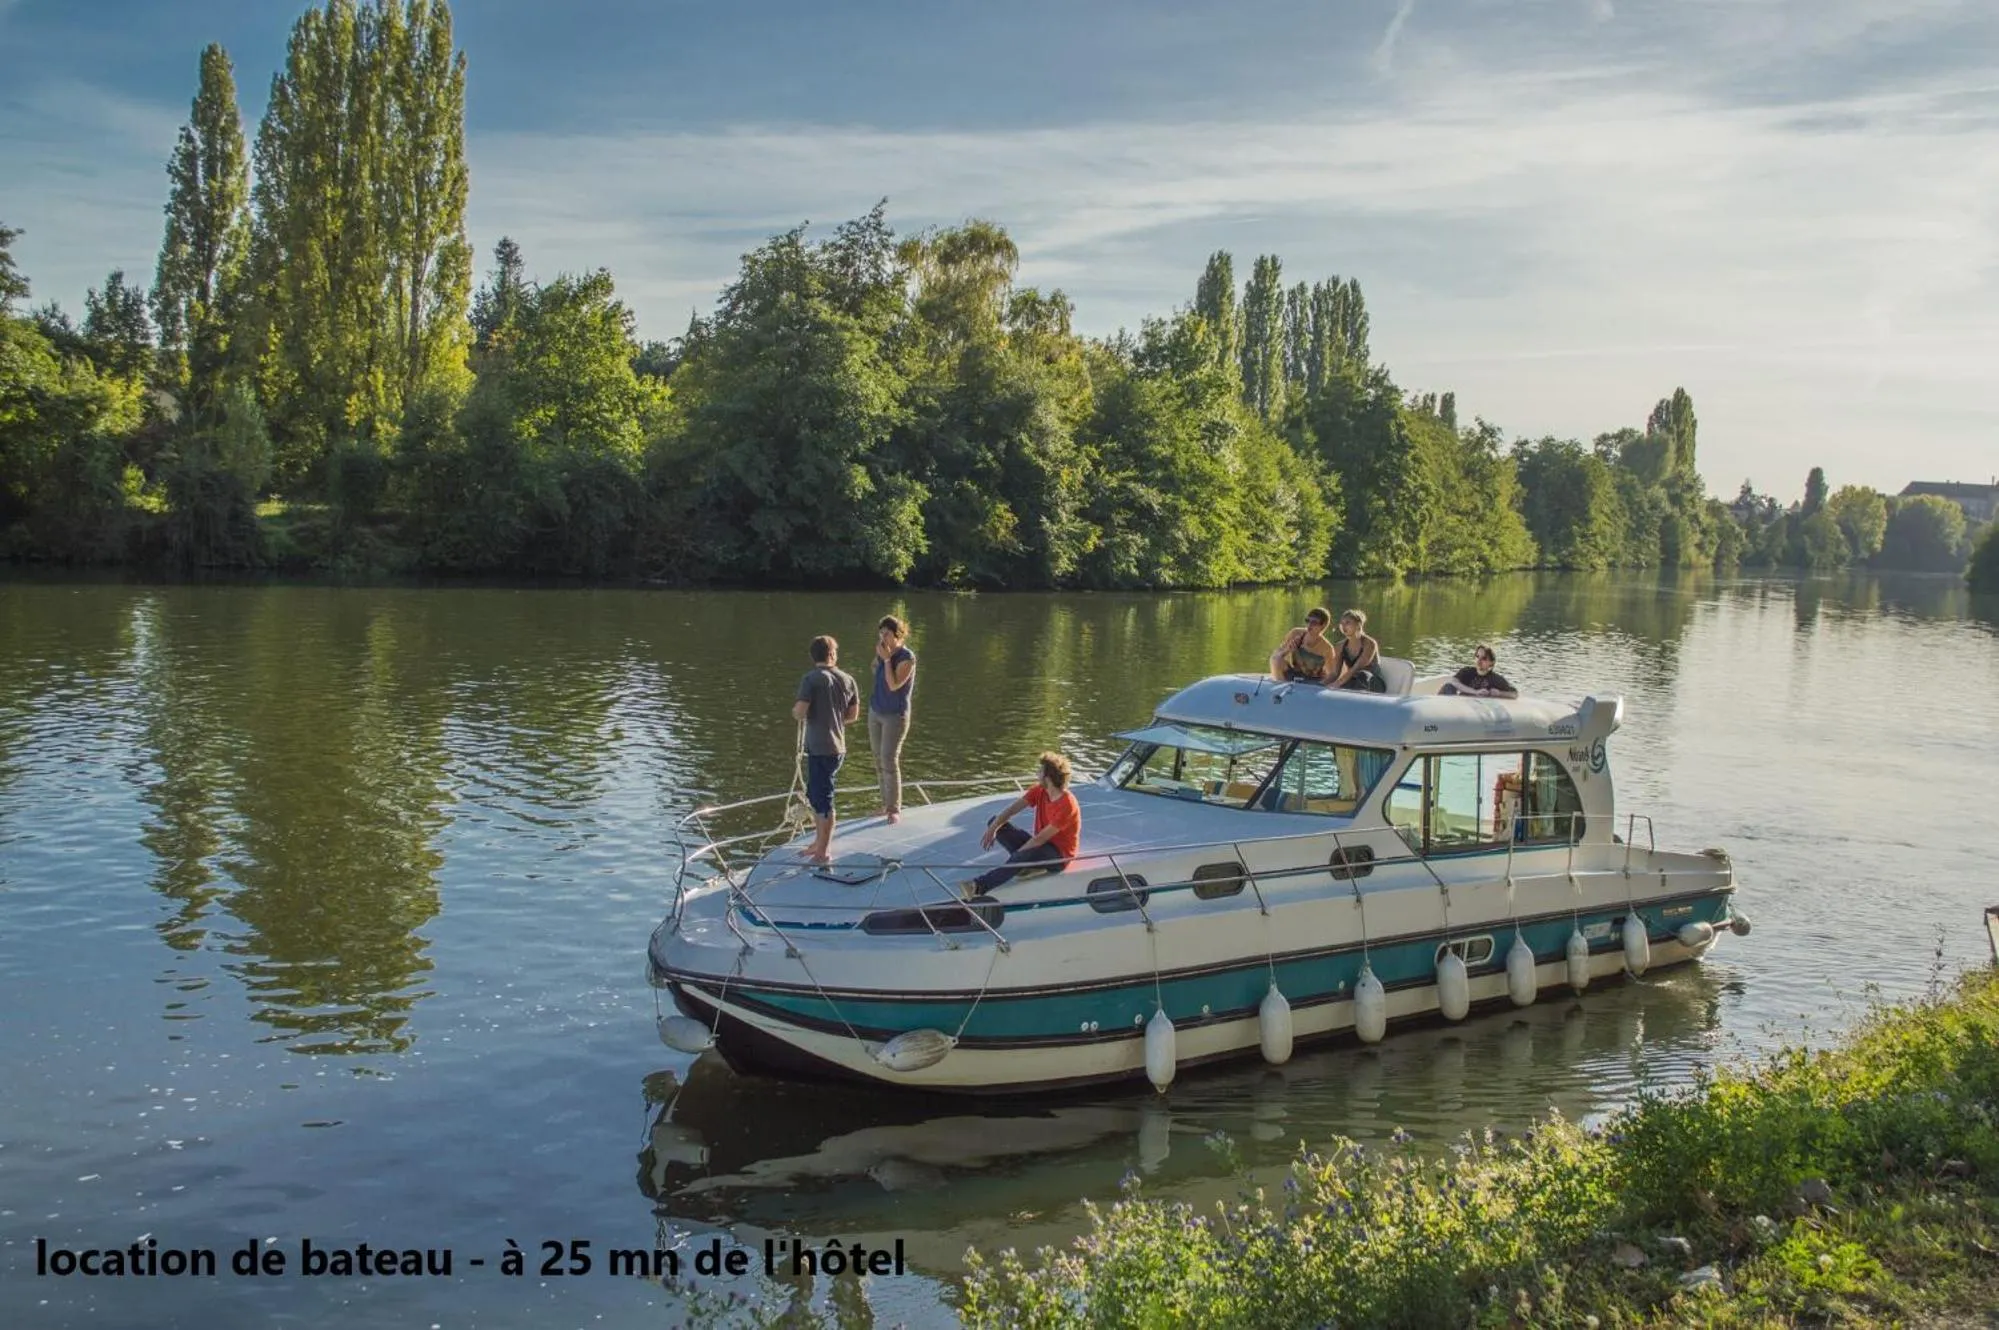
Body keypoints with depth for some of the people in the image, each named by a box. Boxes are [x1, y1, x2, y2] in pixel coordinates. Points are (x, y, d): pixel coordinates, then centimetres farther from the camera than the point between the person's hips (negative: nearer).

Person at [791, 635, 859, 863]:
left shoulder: (811, 679, -14)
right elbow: (853, 714, 13)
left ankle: (823, 852, 8)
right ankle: (819, 843, 30)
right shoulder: (848, 680, 5)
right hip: (837, 746, 7)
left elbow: (799, 713, -18)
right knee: (816, 795, 20)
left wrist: (794, 710, 4)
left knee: (822, 798, 0)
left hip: (819, 748, -7)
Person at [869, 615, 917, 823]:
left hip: (895, 715, -7)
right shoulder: (883, 653, 5)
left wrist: (887, 659, -19)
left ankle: (894, 809, -8)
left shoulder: (907, 657, -15)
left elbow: (893, 685, -21)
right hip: (875, 712, 7)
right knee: (879, 761, 8)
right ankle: (886, 804, 15)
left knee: (889, 761, -12)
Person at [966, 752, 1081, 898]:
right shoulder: (1040, 790, -1)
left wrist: (1016, 854, -20)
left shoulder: (1068, 805, -25)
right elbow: (1013, 808, -6)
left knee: (1028, 854, -43)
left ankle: (979, 885, -51)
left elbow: (1041, 838, -24)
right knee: (995, 822, -3)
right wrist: (993, 828, -22)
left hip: (1059, 856, -9)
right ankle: (1026, 864, -17)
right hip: (1040, 844, 9)